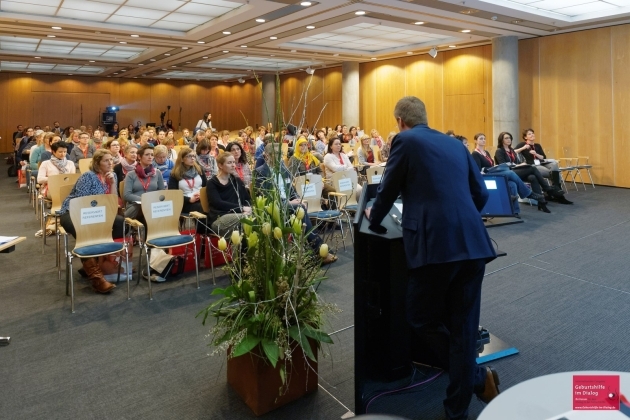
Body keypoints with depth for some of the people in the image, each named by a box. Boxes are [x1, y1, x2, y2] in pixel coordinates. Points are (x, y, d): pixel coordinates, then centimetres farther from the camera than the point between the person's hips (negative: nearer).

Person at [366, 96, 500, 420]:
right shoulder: (455, 144, 22)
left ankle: (478, 378, 14)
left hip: (435, 244, -6)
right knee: (462, 326, 12)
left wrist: (373, 220, 28)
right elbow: (481, 195, 22)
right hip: (473, 243, 7)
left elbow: (388, 190, 9)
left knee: (422, 319, 12)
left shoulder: (405, 141, 5)